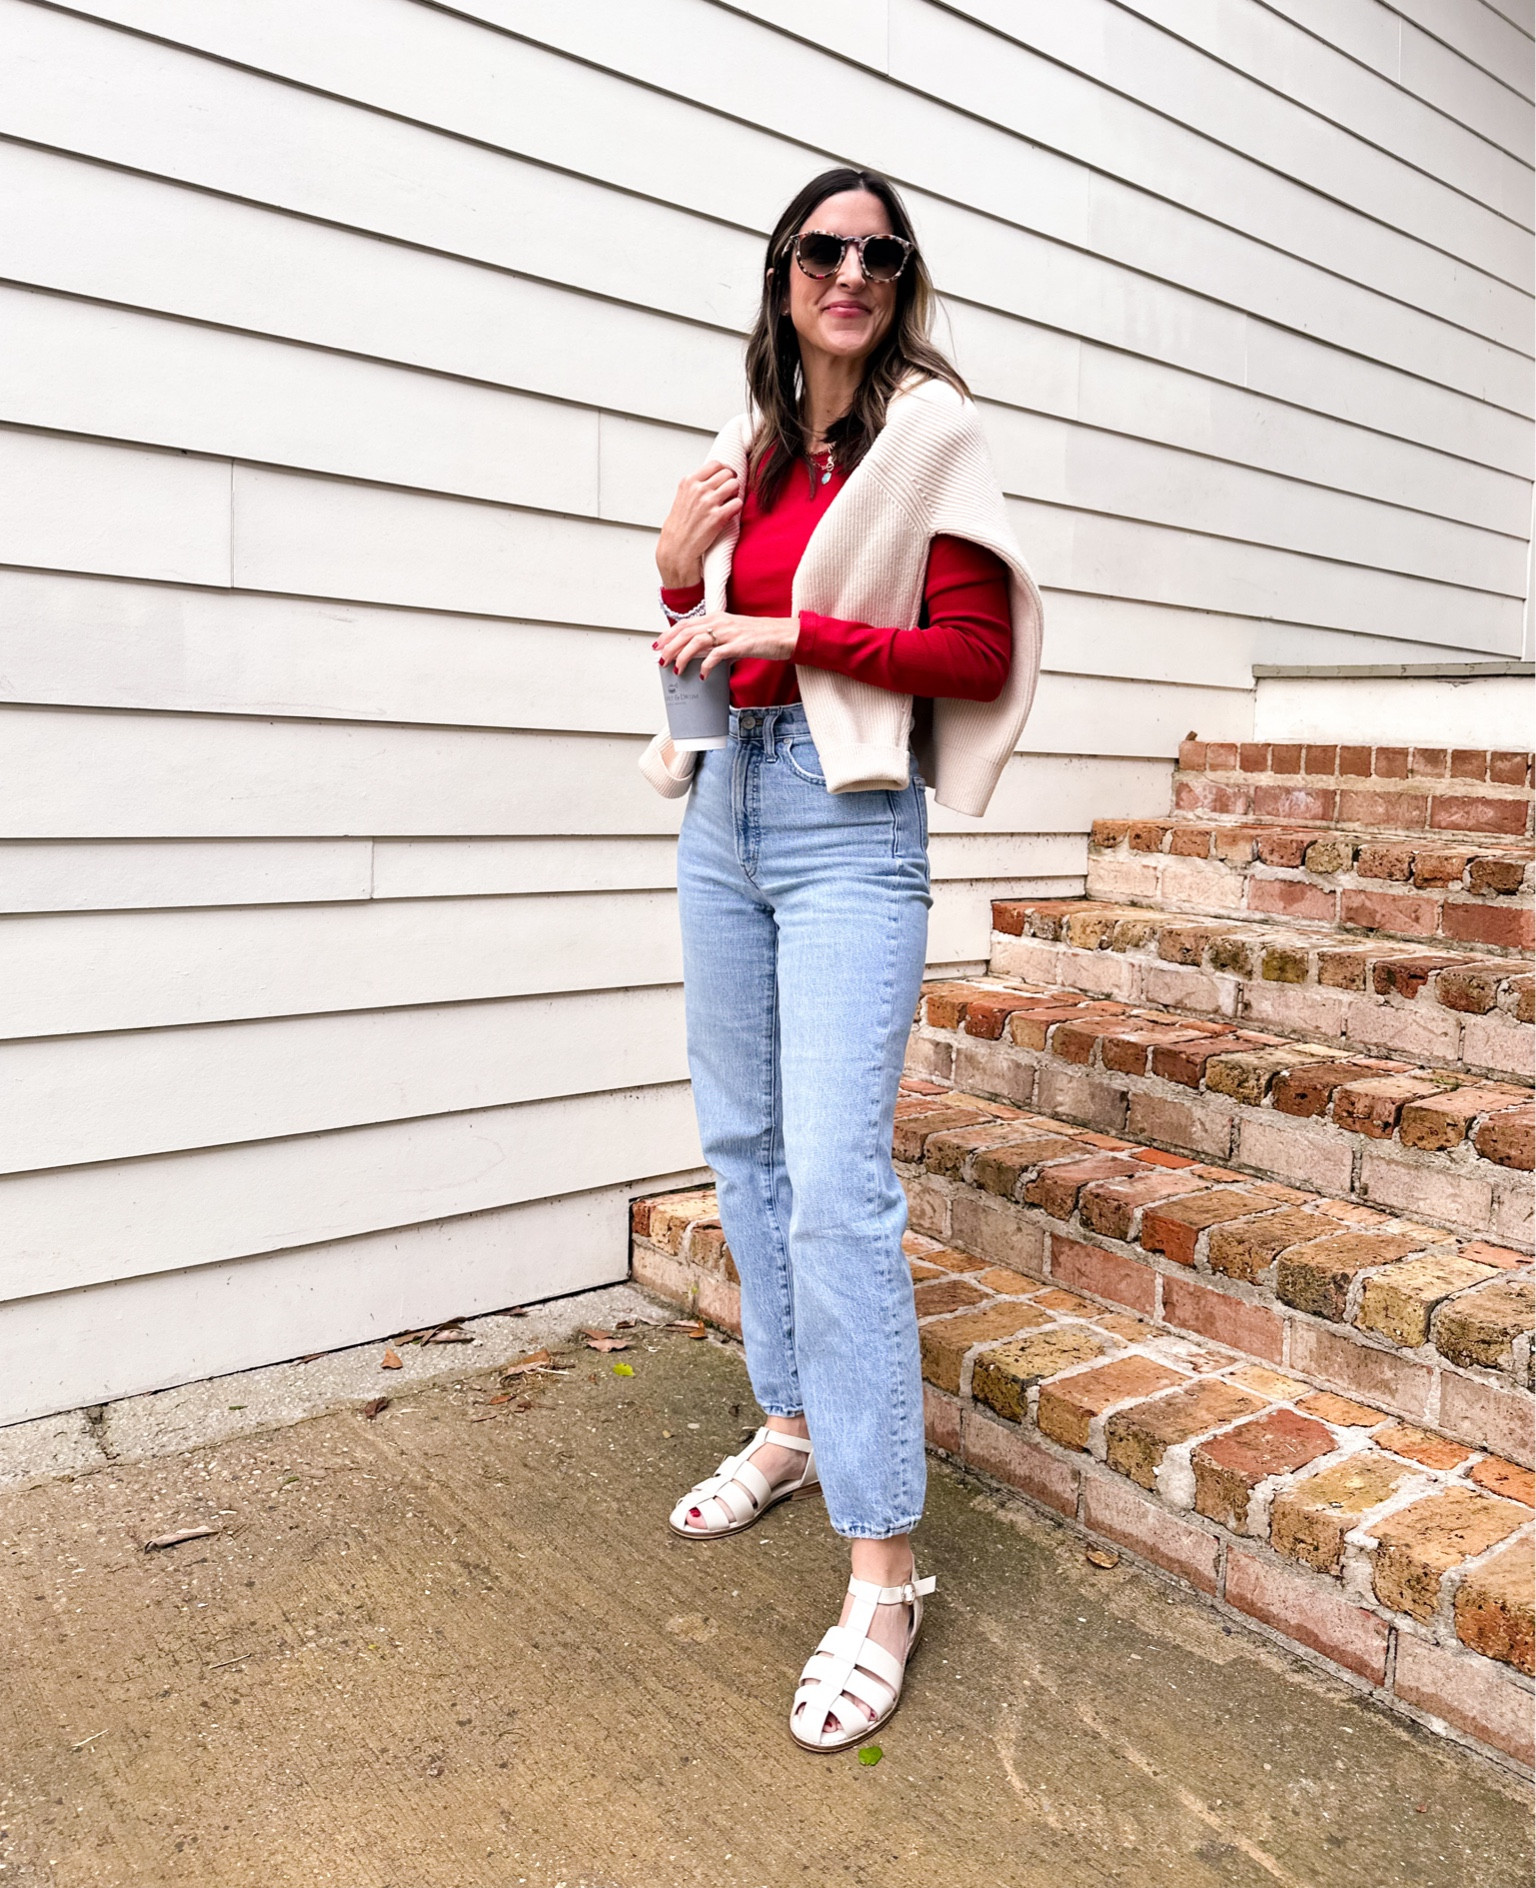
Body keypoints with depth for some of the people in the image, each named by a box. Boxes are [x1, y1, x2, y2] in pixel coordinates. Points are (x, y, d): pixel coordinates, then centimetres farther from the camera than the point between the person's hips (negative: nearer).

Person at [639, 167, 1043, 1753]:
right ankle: (795, 1424, 31)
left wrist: (792, 628, -14)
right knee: (740, 1139, 12)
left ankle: (883, 1570, -5)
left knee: (833, 1176, -14)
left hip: (847, 820, -7)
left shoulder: (926, 432, -1)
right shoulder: (747, 453, 16)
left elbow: (979, 655, -8)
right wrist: (677, 577, 1)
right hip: (726, 805, 7)